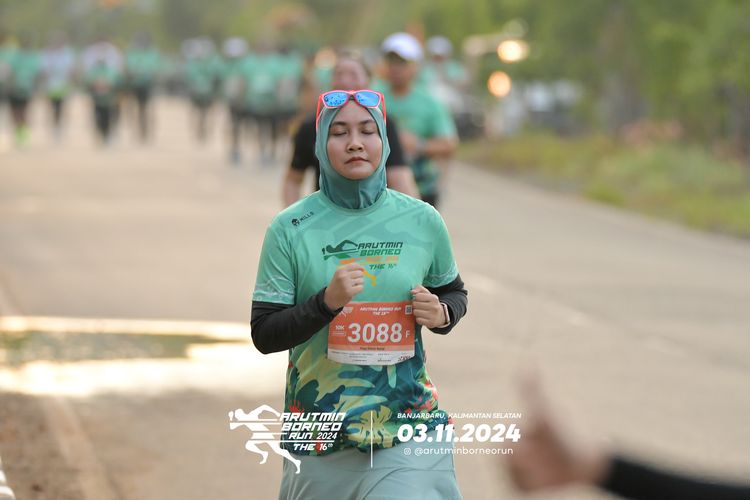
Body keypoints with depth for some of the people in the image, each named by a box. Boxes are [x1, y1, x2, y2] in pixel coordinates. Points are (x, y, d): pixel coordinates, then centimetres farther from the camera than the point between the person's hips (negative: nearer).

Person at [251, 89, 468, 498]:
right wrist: (327, 301, -20)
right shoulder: (289, 229, -5)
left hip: (408, 428, 1)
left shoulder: (422, 221, 1)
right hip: (321, 436, 0)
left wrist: (441, 315, -6)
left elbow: (454, 293, 17)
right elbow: (264, 335, -4)